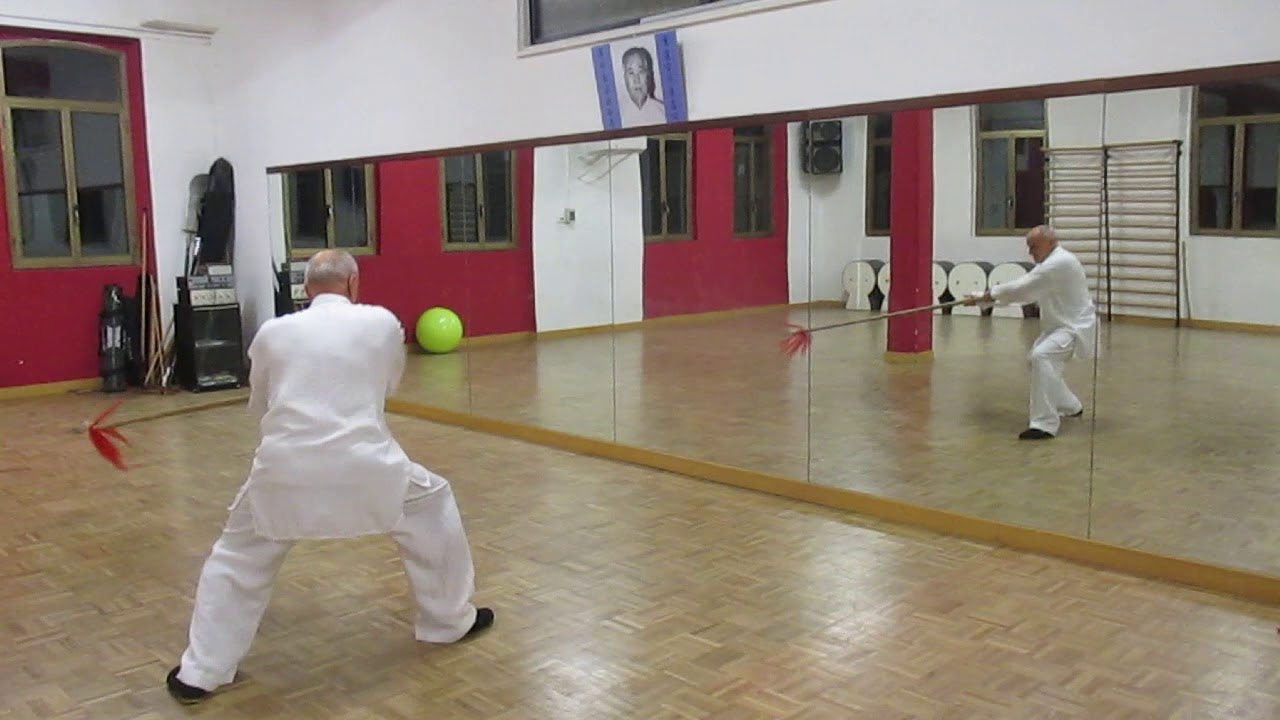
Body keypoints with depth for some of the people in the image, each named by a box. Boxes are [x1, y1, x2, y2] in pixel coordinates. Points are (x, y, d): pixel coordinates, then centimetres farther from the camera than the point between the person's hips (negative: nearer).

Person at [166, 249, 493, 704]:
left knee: (236, 559, 24)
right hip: (364, 467, -1)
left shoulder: (273, 332, 9)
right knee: (432, 507, 26)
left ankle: (199, 674, 26)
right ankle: (450, 620, 36)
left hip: (285, 470, 1)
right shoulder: (382, 322, 5)